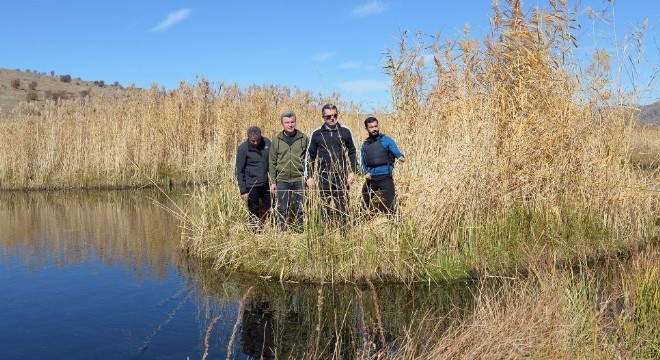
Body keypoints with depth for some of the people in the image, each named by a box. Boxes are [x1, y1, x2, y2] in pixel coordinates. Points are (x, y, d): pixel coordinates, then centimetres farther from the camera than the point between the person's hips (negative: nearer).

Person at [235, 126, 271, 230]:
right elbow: (239, 171, -6)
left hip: (266, 184, 3)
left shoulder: (267, 143, -1)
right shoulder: (243, 149, -10)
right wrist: (243, 191, -9)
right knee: (254, 213, 5)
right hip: (252, 186, -3)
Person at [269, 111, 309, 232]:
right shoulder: (277, 140, 4)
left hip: (299, 180, -1)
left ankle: (300, 231, 15)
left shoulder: (304, 138, 2)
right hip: (282, 181, 1)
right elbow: (272, 162, 6)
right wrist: (273, 182, 1)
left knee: (300, 209, 5)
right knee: (282, 209, 6)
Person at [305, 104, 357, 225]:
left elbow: (352, 152, 8)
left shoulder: (345, 131, 2)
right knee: (325, 207, 7)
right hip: (324, 177, 0)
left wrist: (352, 172, -1)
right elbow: (310, 156, 6)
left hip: (341, 176, 0)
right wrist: (309, 176, 1)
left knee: (342, 207, 1)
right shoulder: (317, 134, 2)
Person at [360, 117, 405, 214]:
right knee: (364, 203, 14)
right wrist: (365, 172, -2)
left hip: (385, 177, -4)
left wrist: (401, 157, -34)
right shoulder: (364, 145, 13)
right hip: (371, 178, 5)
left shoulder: (386, 140, -1)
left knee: (391, 204, -10)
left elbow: (396, 152, -11)